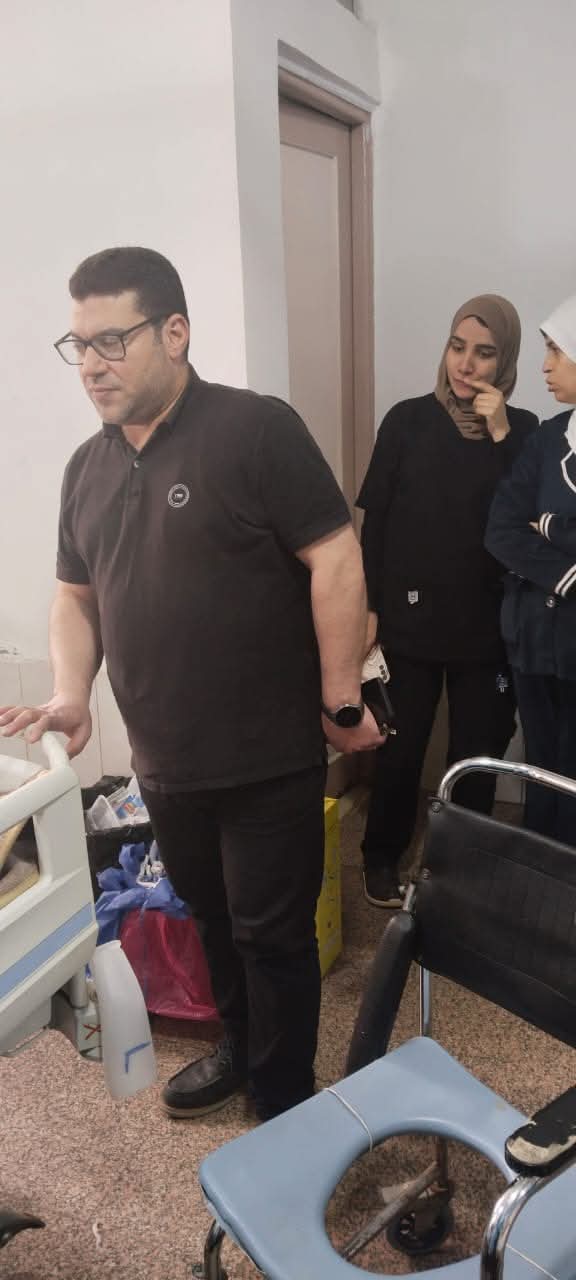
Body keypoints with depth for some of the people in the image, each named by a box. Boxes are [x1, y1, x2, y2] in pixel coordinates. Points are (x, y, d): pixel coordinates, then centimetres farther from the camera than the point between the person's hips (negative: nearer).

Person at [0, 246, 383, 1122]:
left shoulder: (256, 430, -12)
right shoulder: (88, 467, 8)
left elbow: (335, 561, -15)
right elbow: (75, 596, 14)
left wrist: (342, 701, -14)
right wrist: (71, 695, -1)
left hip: (270, 759, -6)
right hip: (163, 764, 6)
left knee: (271, 934, 9)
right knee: (212, 920, 23)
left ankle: (287, 1108, 31)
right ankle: (241, 1051, 47)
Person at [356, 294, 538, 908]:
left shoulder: (521, 429, 3)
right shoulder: (408, 420, -1)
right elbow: (375, 521, -1)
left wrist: (500, 435, -14)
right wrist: (369, 606, -4)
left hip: (486, 625, 1)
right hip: (410, 618, -1)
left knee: (478, 755, 10)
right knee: (400, 748, 8)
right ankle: (382, 855, 30)